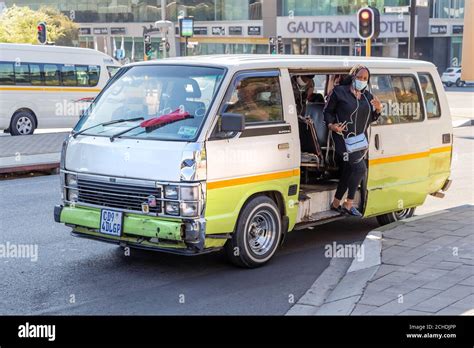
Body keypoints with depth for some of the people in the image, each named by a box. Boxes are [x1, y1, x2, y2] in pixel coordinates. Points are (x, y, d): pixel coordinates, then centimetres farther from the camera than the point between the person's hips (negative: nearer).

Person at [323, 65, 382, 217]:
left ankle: (336, 203, 28)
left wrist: (378, 110, 0)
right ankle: (348, 204, -8)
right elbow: (327, 111, 1)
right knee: (360, 168, -19)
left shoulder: (367, 96, 15)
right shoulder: (339, 92, -3)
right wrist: (331, 125, -16)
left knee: (348, 171, 13)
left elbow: (371, 119, 20)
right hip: (343, 138, -7)